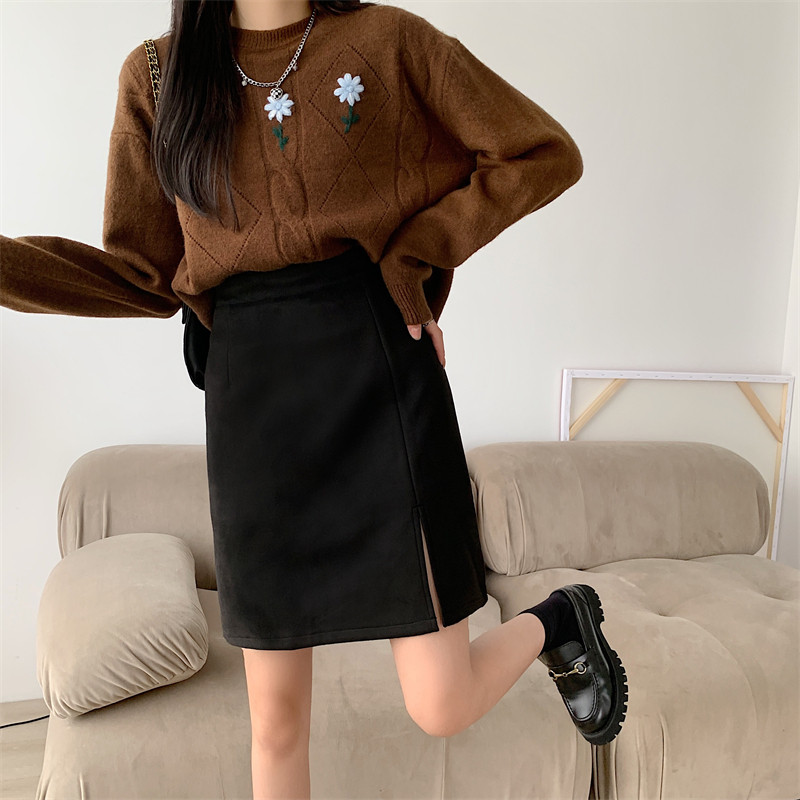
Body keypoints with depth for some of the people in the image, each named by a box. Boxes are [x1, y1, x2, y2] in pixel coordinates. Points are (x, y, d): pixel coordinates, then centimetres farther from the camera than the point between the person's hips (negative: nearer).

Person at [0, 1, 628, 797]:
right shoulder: (158, 75, 11)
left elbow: (546, 155, 6)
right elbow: (146, 276, 9)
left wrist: (413, 253, -2)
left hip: (378, 379, -2)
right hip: (250, 400, 3)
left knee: (440, 709, 0)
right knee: (276, 717, 11)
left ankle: (557, 620, 33)